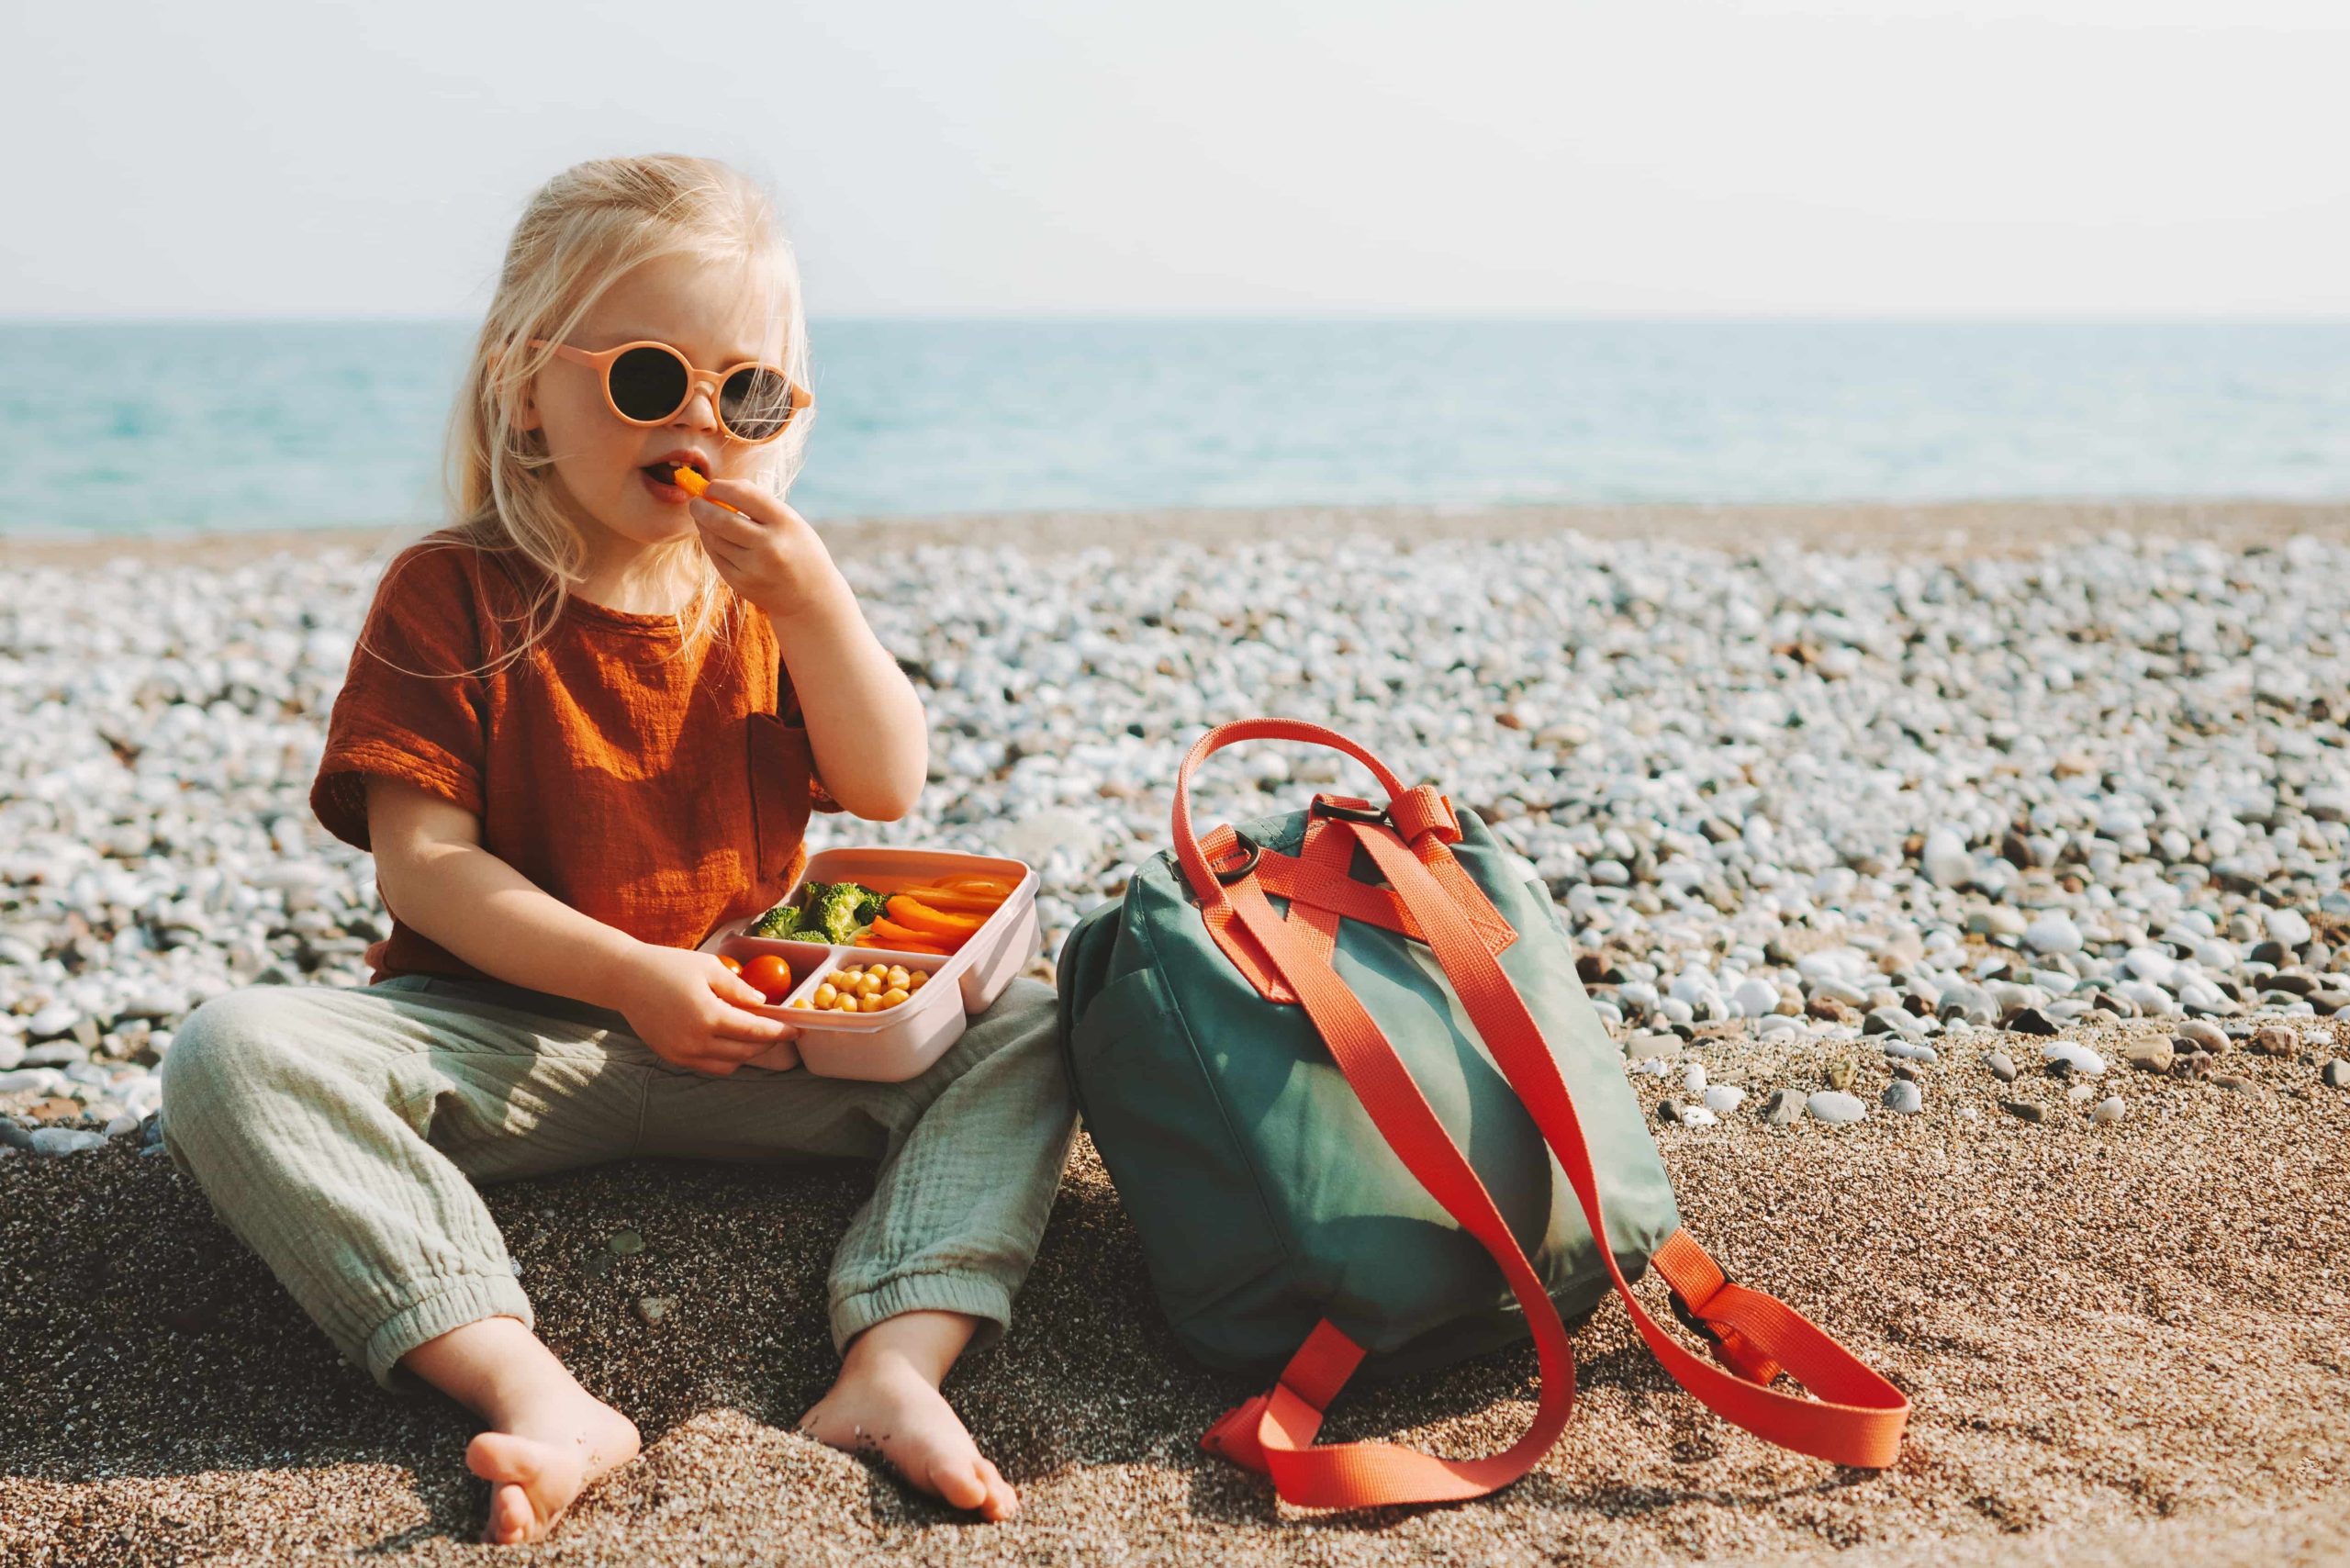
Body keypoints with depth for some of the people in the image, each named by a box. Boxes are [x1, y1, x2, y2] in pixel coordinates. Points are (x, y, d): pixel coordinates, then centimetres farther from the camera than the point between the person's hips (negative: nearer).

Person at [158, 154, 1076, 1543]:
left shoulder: (767, 587, 7)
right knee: (234, 1054, -30)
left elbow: (890, 790, -3)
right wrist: (628, 975, -23)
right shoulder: (452, 595, -4)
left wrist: (809, 602, -17)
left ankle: (897, 1365, -32)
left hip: (744, 1040, 3)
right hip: (504, 1036, -2)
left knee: (1019, 1036, -15)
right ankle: (537, 1393, -41)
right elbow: (422, 865, -11)